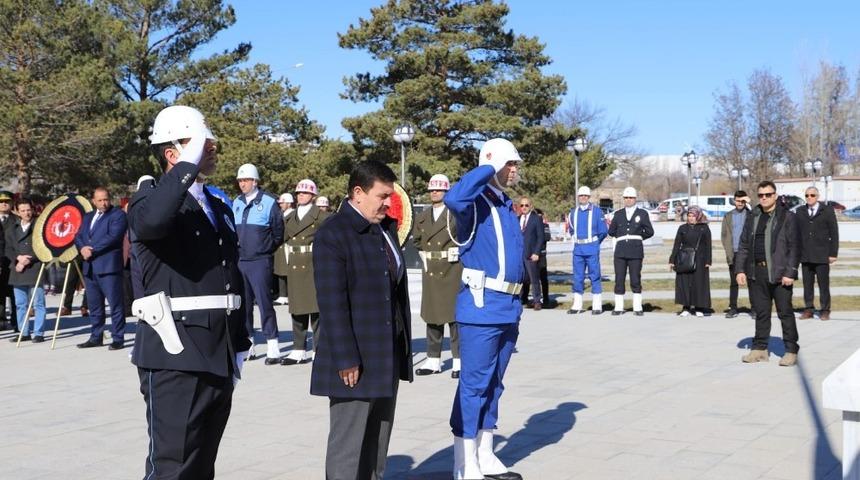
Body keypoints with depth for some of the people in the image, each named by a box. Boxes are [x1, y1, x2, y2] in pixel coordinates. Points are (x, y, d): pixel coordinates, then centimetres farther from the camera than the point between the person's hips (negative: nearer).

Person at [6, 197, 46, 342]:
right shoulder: (12, 230, 16)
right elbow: (8, 250, 11)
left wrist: (27, 261, -12)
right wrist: (18, 258, -9)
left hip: (35, 271, -5)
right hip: (18, 272, 5)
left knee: (38, 304, -4)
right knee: (20, 304, 9)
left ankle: (38, 333, 0)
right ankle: (24, 333, 16)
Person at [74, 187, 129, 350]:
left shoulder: (118, 215, -2)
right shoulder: (88, 217, 22)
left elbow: (113, 237, -14)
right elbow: (78, 236, 16)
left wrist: (92, 250, -14)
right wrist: (82, 248, -6)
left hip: (108, 266, -7)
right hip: (90, 267, 7)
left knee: (115, 304, -6)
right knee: (94, 305, 12)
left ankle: (118, 338, -2)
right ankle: (95, 337, 20)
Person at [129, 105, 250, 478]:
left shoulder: (219, 208, 17)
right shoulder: (152, 197, -5)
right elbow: (150, 223, -33)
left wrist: (239, 345, 18)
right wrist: (189, 164, -24)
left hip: (218, 357, 7)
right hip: (175, 355, -7)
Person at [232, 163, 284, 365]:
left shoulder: (269, 202, -4)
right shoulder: (236, 203, 12)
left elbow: (278, 233, 0)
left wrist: (265, 250, 1)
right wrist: (236, 248, 12)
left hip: (260, 262, -5)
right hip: (239, 261, 5)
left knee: (264, 303, -7)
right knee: (243, 304, 9)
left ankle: (273, 348, -3)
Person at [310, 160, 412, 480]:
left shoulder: (387, 227, 11)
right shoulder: (332, 234, -13)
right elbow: (332, 303, -18)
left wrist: (404, 345, 12)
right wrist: (345, 360, -20)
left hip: (389, 358, 8)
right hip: (355, 362, -8)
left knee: (378, 443, 16)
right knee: (347, 445, 1)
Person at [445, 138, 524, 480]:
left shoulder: (508, 206, 16)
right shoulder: (476, 203, -9)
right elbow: (452, 198, -34)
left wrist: (516, 304, 18)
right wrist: (489, 168, -21)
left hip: (508, 308, 9)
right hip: (482, 307, -9)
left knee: (493, 385, 15)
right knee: (474, 385, -4)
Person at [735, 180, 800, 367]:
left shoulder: (787, 217, -1)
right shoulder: (752, 217, 14)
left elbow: (794, 247, -6)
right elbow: (744, 245, 14)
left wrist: (790, 273, -13)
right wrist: (740, 269, 5)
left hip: (779, 273, -4)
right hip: (756, 273, 5)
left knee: (785, 312, 0)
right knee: (760, 312, 10)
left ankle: (791, 350, 7)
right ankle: (760, 348, 17)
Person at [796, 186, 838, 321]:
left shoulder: (827, 211, 3)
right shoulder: (800, 212, 10)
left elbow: (834, 233, 1)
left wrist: (833, 253, -5)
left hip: (822, 255, -2)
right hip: (805, 255, 2)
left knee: (824, 284, 1)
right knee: (807, 284, 4)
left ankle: (825, 311, 8)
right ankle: (808, 309, 11)